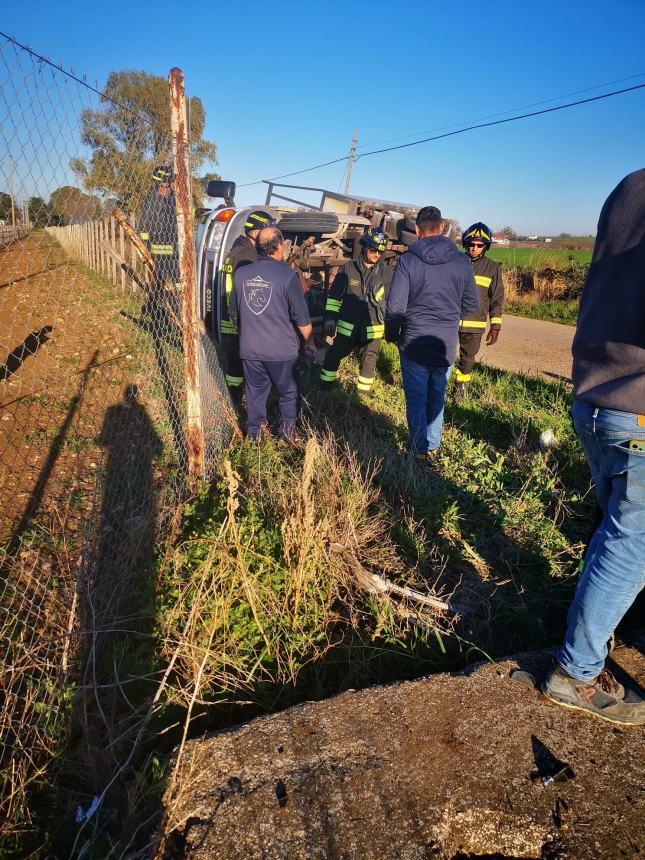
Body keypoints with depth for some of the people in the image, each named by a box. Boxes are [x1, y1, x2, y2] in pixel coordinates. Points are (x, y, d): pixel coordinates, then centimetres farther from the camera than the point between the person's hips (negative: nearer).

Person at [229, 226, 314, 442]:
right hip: (282, 350, -4)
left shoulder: (240, 274, 1)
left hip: (249, 349, 4)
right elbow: (301, 317, -11)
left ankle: (254, 433, 28)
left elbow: (234, 313, 13)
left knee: (255, 392, 17)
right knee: (288, 392, 15)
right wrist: (309, 342, 6)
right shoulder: (287, 275, -15)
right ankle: (288, 430, 23)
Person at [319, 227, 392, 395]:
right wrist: (330, 317, -2)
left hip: (372, 328, 0)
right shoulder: (348, 268, -5)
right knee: (334, 355, 11)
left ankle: (363, 392, 31)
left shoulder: (387, 273, -3)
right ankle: (325, 385, 31)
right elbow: (334, 295, 2)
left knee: (369, 362, 12)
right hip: (347, 325, 0)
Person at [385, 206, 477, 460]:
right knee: (437, 398, 18)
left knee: (416, 399, 10)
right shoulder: (462, 262, -1)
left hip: (414, 343, -3)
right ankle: (433, 446, 29)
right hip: (447, 345, 3)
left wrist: (391, 335, 4)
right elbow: (471, 303, 7)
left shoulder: (408, 260, -11)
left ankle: (420, 449, 20)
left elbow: (395, 307, -13)